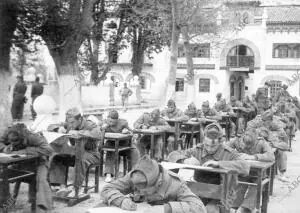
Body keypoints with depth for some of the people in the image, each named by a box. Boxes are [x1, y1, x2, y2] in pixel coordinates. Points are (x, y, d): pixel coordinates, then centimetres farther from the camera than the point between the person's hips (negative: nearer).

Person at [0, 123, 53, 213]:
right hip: (22, 162, 6)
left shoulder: (33, 138, -33)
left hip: (39, 162, -6)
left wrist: (25, 151, -45)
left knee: (41, 179, -31)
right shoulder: (8, 133, -18)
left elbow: (48, 150, -44)